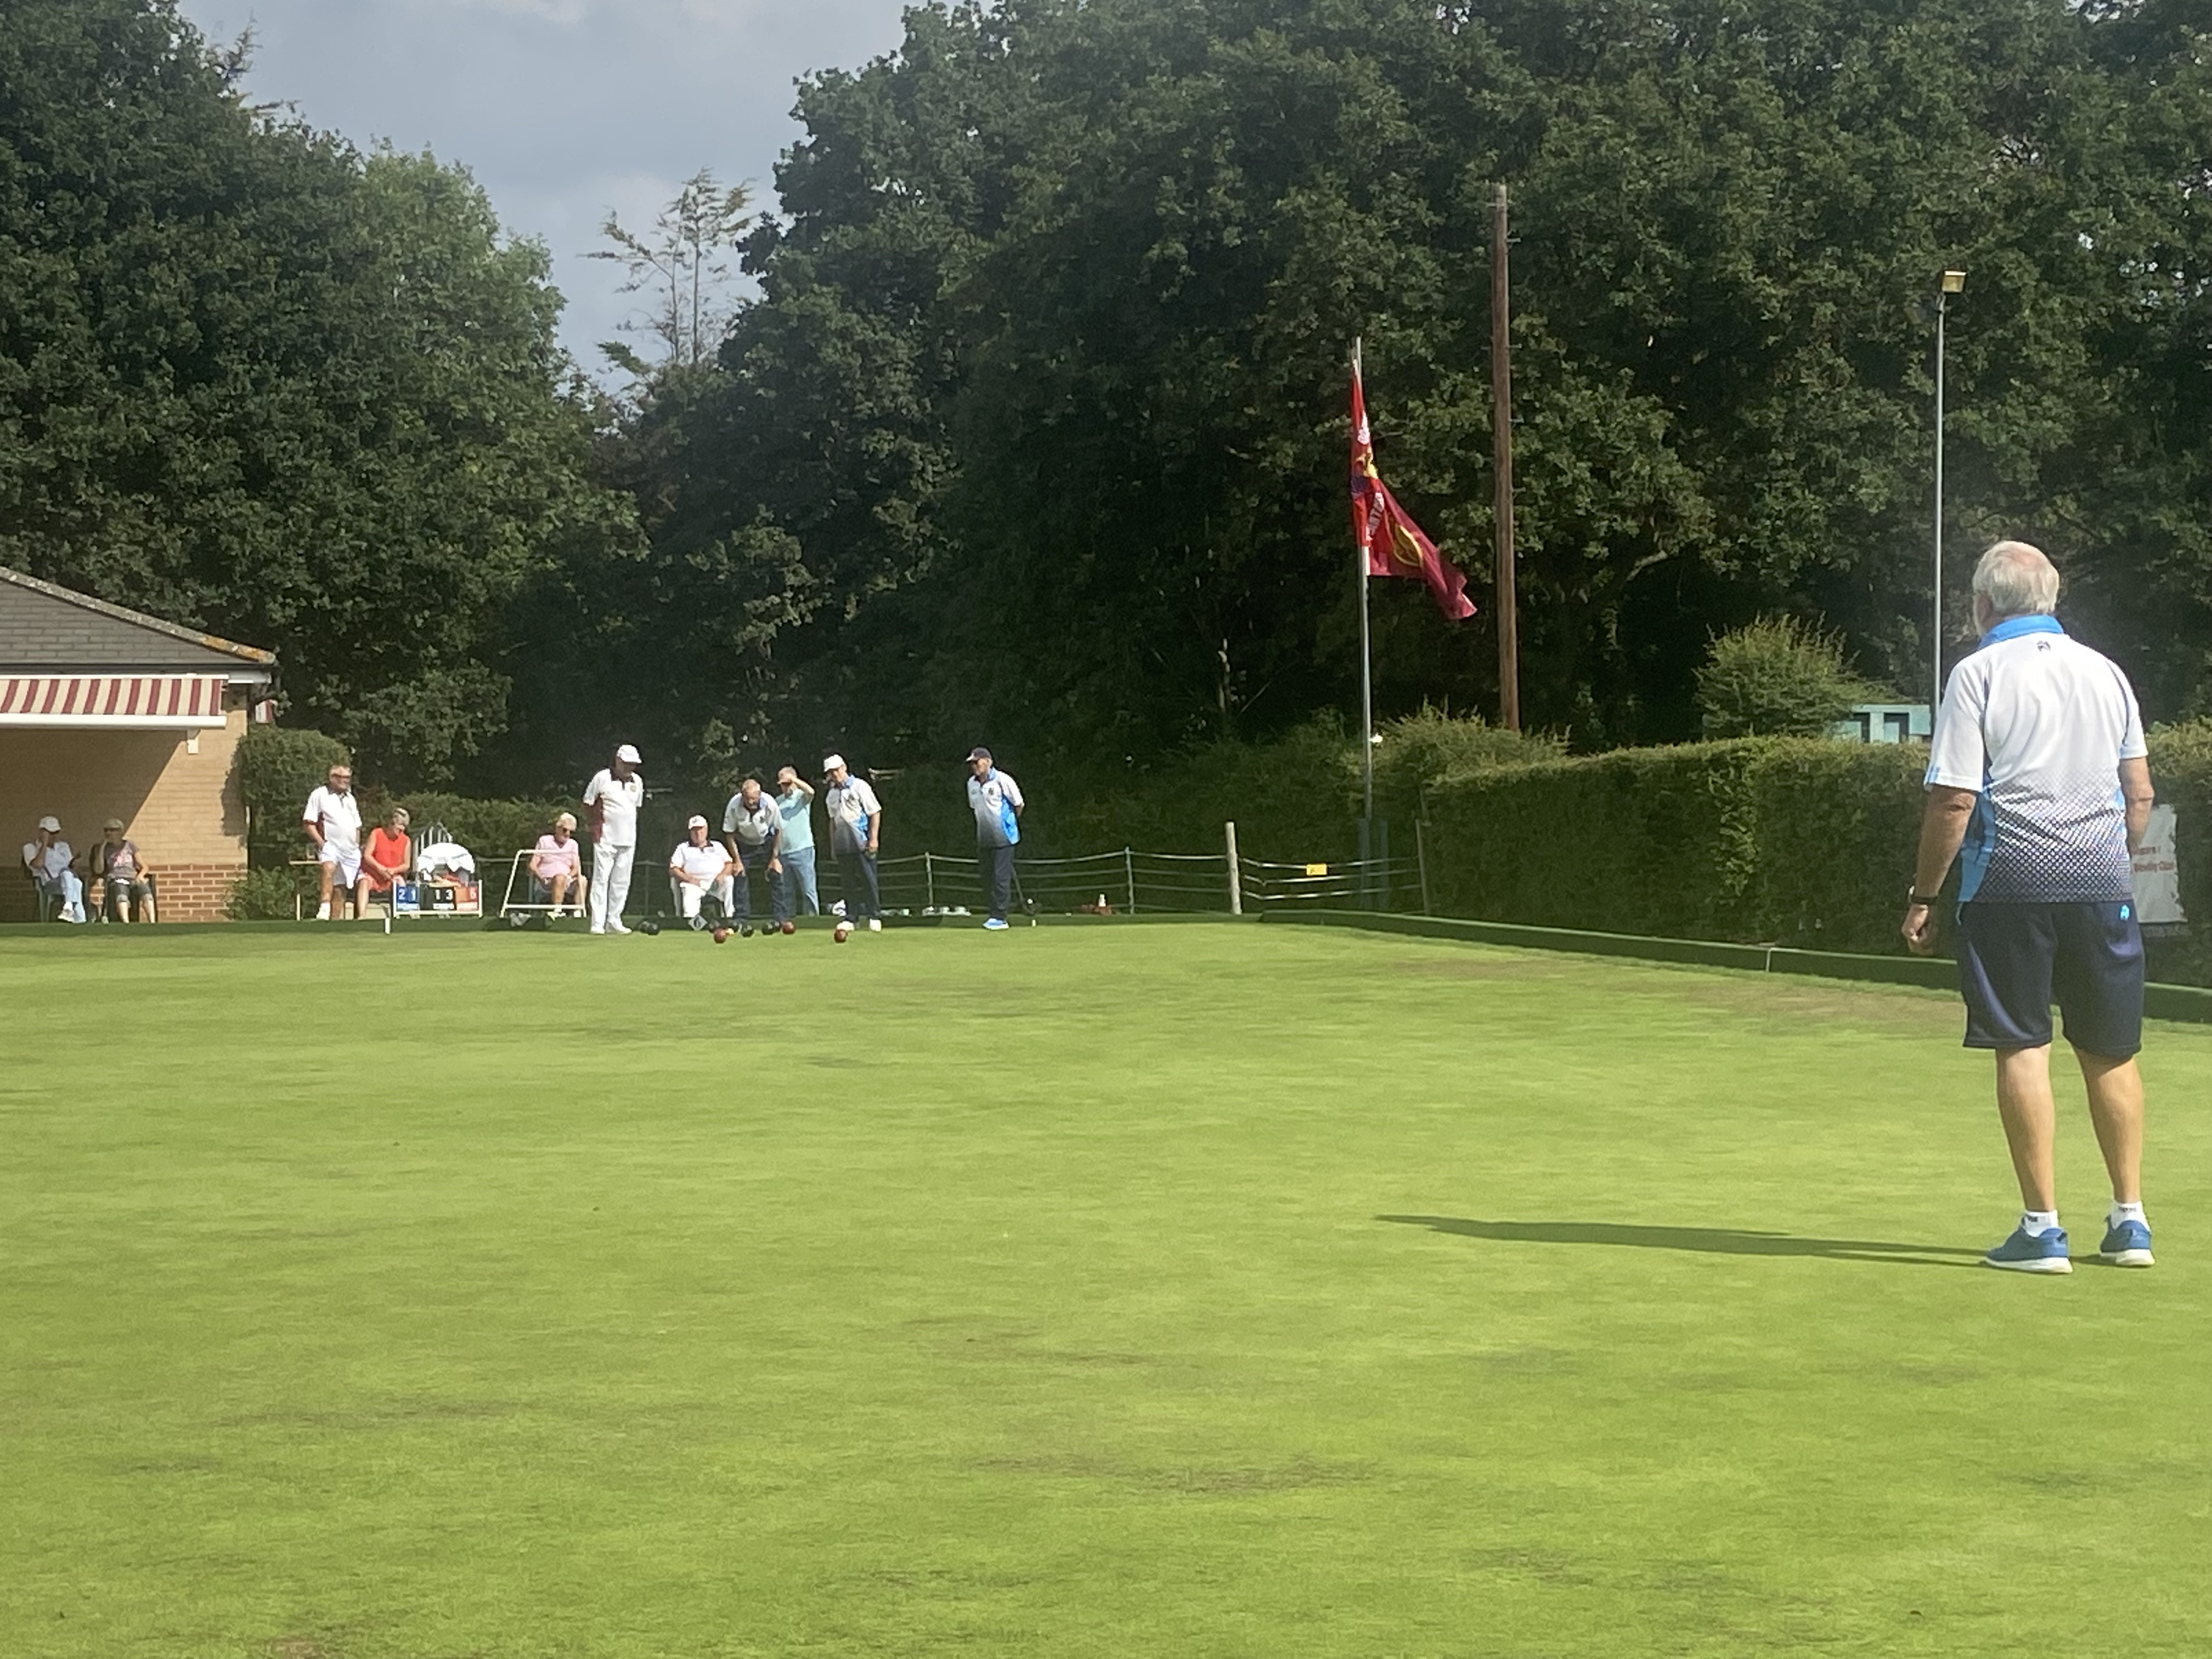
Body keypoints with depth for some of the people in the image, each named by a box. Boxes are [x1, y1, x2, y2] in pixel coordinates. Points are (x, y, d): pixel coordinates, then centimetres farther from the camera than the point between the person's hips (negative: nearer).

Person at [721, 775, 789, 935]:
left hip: (767, 843, 0)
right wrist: (737, 860, -15)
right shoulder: (734, 805, -26)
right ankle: (743, 922, -5)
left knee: (776, 877, -11)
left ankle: (782, 919, -7)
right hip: (744, 845, 0)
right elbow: (729, 834, -13)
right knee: (741, 878, -9)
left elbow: (778, 831, -11)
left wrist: (774, 858, -11)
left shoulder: (770, 804, -26)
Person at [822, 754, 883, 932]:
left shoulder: (859, 787, -3)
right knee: (848, 884, 6)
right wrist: (833, 844, 18)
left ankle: (875, 918, 0)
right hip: (842, 846, 5)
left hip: (861, 843, -5)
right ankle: (851, 919, 11)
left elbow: (875, 813, -5)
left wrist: (874, 839, -11)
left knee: (868, 882, -5)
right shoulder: (831, 794, 14)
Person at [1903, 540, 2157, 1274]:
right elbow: (2140, 793, 13)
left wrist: (1923, 895, -1)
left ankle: (2042, 1227, -2)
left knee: (2023, 1048, -1)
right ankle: (2130, 1220, 15)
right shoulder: (2106, 671, 11)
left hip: (2011, 883, -4)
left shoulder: (1979, 674, -3)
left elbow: (1952, 800, -8)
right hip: (2103, 883, 4)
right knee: (2110, 1052, 12)